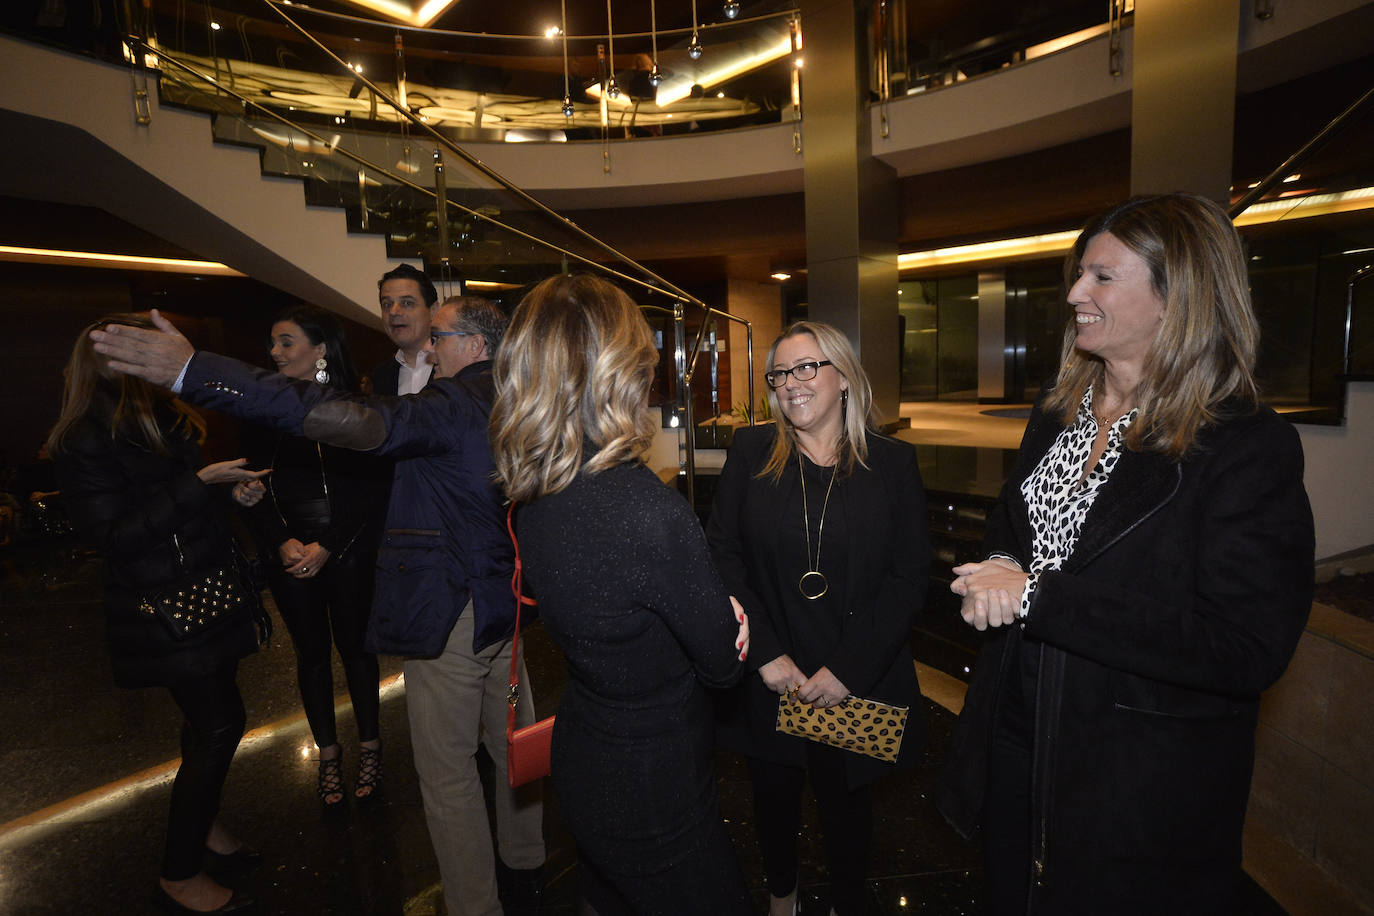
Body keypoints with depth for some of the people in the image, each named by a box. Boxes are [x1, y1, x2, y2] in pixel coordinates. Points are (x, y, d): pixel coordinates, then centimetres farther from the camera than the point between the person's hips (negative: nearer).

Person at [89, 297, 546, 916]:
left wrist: (194, 371, -33)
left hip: (448, 615, -8)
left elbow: (353, 420, -32)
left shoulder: (455, 402, -19)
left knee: (448, 777, 9)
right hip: (507, 605, 8)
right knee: (513, 746, 22)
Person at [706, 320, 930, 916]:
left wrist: (848, 669, -13)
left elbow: (909, 577, -6)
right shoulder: (750, 453, -2)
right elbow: (722, 553, -6)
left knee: (846, 802, 16)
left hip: (857, 683, 0)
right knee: (774, 794, 20)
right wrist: (766, 653, -13)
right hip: (767, 681, 1)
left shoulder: (893, 463, -3)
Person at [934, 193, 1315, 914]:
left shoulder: (1250, 447, -19)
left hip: (1143, 791, -5)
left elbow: (1246, 650, -25)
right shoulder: (1057, 412, 2)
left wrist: (1036, 598, -28)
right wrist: (1000, 570, -11)